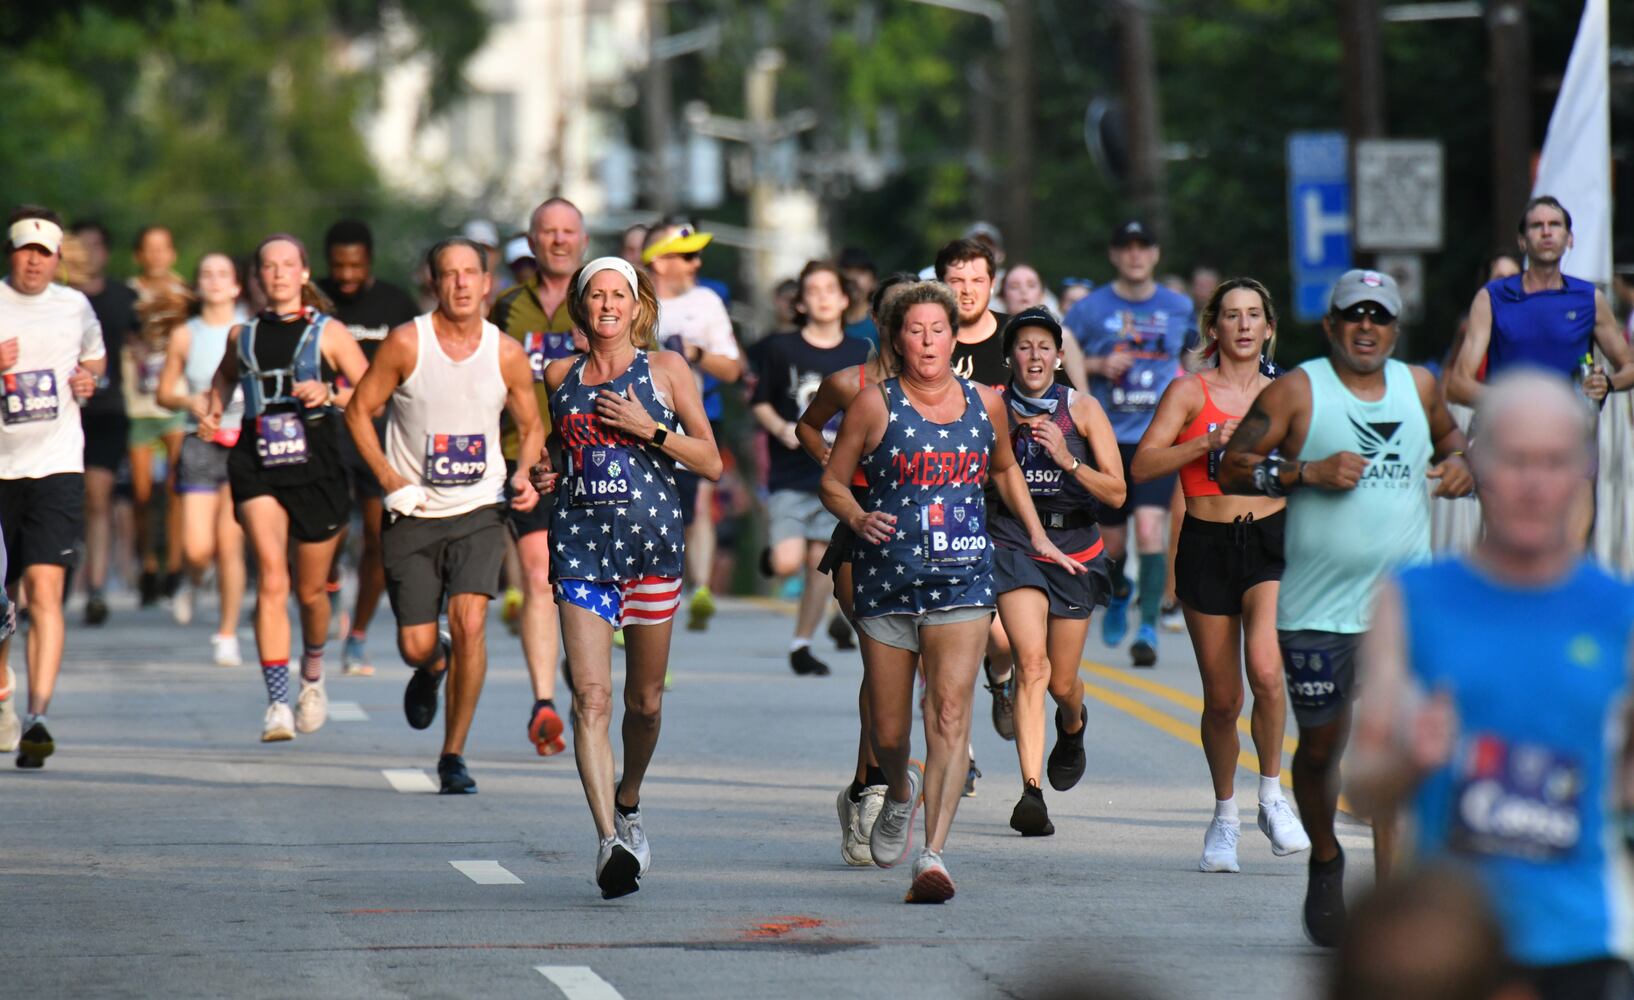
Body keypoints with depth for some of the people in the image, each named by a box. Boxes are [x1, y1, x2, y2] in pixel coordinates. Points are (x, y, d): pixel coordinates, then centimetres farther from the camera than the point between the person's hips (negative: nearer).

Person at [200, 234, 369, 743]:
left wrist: (328, 394, -17)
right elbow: (224, 376, 33)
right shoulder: (242, 336, 11)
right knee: (271, 576, -19)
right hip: (257, 466, 1)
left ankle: (312, 674, 43)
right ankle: (277, 701, -22)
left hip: (315, 466, -1)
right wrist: (211, 413, 15)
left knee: (310, 591, 12)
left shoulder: (329, 333, 3)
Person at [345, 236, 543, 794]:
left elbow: (530, 425, 14)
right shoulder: (406, 344, -8)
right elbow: (359, 411, -1)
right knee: (416, 646, -2)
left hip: (479, 511, 0)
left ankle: (454, 755, -6)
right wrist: (391, 481, -11)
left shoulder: (508, 356, -1)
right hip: (414, 514, 0)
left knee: (469, 621, -19)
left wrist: (524, 474, -6)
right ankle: (433, 668, 40)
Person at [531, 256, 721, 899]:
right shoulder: (560, 376, 11)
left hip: (652, 539, -1)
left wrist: (650, 429, -11)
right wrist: (540, 475, 5)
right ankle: (610, 840, -22)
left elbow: (711, 463, 2)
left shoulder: (665, 368, 4)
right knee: (592, 696, -14)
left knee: (645, 700, 10)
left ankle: (628, 805, 37)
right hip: (580, 543, 1)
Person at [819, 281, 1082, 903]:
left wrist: (1037, 535, 23)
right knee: (888, 731, 7)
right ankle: (900, 795, 43)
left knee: (949, 713, -16)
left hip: (962, 576, 1)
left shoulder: (985, 404, 7)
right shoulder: (875, 406, -1)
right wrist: (858, 519, -14)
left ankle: (933, 855, -20)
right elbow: (832, 482, 5)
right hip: (887, 575, -1)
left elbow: (1004, 469, 26)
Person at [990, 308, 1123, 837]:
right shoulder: (993, 407, -1)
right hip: (1013, 541, -1)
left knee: (1061, 683, 11)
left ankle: (1073, 724, 50)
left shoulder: (1083, 409, -1)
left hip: (1074, 548, 1)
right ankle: (1031, 791, -27)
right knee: (1031, 664, -22)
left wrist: (1067, 460, -19)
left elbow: (1116, 493, -3)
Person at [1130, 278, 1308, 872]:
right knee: (1222, 697, 3)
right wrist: (1209, 443, -17)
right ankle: (1225, 815, 24)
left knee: (1266, 669, -24)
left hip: (1271, 540, 0)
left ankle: (1272, 797, -5)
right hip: (1206, 546, 0)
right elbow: (1142, 465, -7)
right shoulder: (1190, 392, 3)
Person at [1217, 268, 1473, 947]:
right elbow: (1231, 469, -5)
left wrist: (1459, 462, 8)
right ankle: (1325, 863, 35)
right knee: (1320, 745, 8)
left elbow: (1448, 435, 31)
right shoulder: (1295, 393, -2)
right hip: (1317, 608, -2)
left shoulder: (1418, 387, 11)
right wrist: (1309, 471, -17)